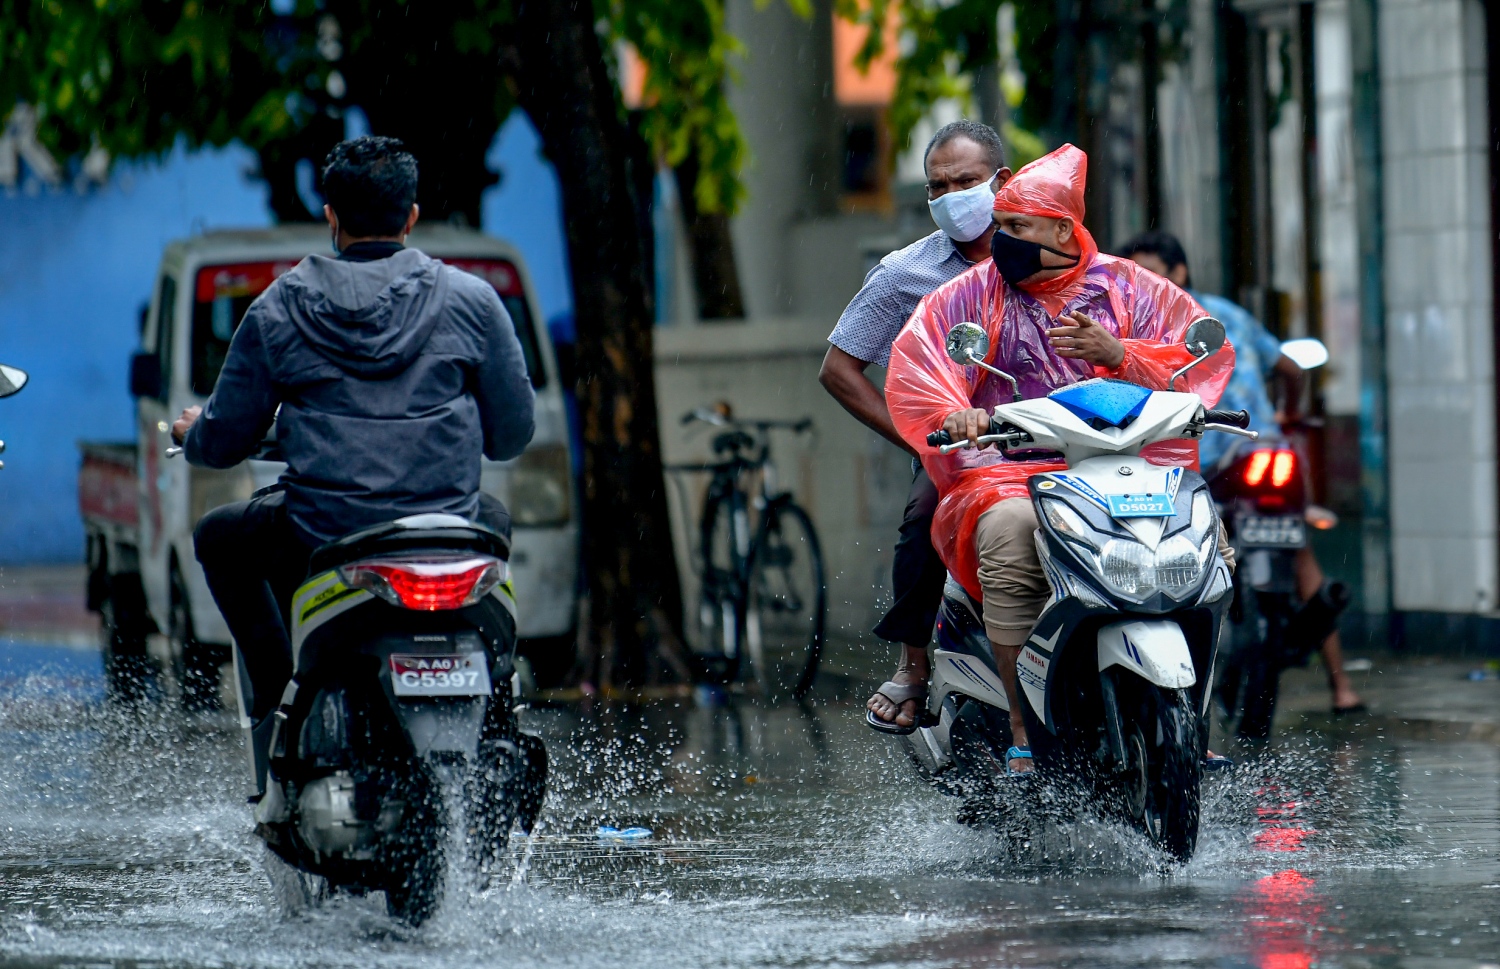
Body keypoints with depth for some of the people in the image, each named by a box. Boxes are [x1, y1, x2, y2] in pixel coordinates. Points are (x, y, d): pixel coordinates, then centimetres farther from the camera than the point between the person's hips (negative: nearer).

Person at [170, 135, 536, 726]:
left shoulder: (278, 309, 1)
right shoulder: (471, 301, 1)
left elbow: (224, 443, 7)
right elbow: (512, 434, 7)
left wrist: (192, 434, 32)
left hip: (318, 548, -1)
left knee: (218, 536, 30)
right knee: (493, 518, 37)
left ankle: (277, 688, 13)